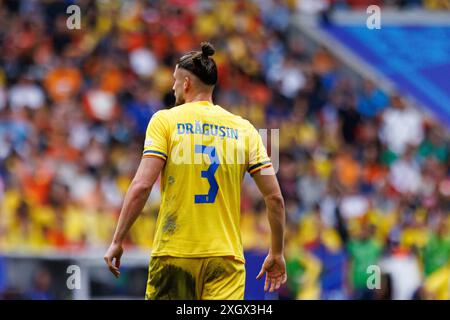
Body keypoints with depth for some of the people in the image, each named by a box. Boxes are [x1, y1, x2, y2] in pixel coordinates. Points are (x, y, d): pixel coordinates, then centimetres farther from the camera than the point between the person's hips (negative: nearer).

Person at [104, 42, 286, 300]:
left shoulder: (165, 120, 0)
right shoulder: (244, 129, 8)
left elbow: (141, 187, -10)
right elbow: (274, 197, 5)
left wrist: (117, 241, -4)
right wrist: (277, 254, 15)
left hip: (173, 254, -2)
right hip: (227, 259, 2)